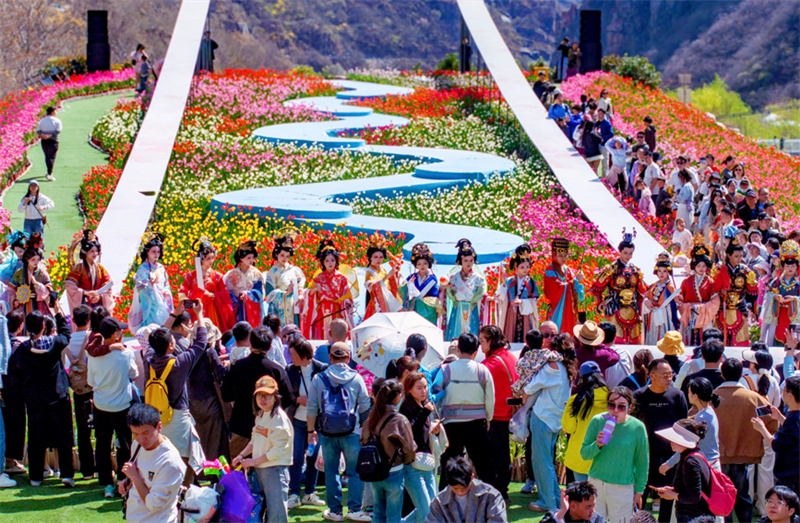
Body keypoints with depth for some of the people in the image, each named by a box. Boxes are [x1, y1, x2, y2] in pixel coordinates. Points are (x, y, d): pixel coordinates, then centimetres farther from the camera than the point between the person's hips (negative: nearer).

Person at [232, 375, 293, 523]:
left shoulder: (279, 418, -17)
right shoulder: (260, 416, 10)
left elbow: (278, 450, -20)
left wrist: (254, 461, -15)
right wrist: (241, 456, 5)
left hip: (276, 470, -9)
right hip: (259, 469, 9)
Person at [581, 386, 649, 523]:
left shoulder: (637, 428, -7)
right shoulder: (597, 421, -5)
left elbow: (642, 463, 2)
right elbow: (584, 454, -1)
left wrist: (639, 491, 4)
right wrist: (597, 445, -20)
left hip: (623, 488, -2)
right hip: (596, 483, 2)